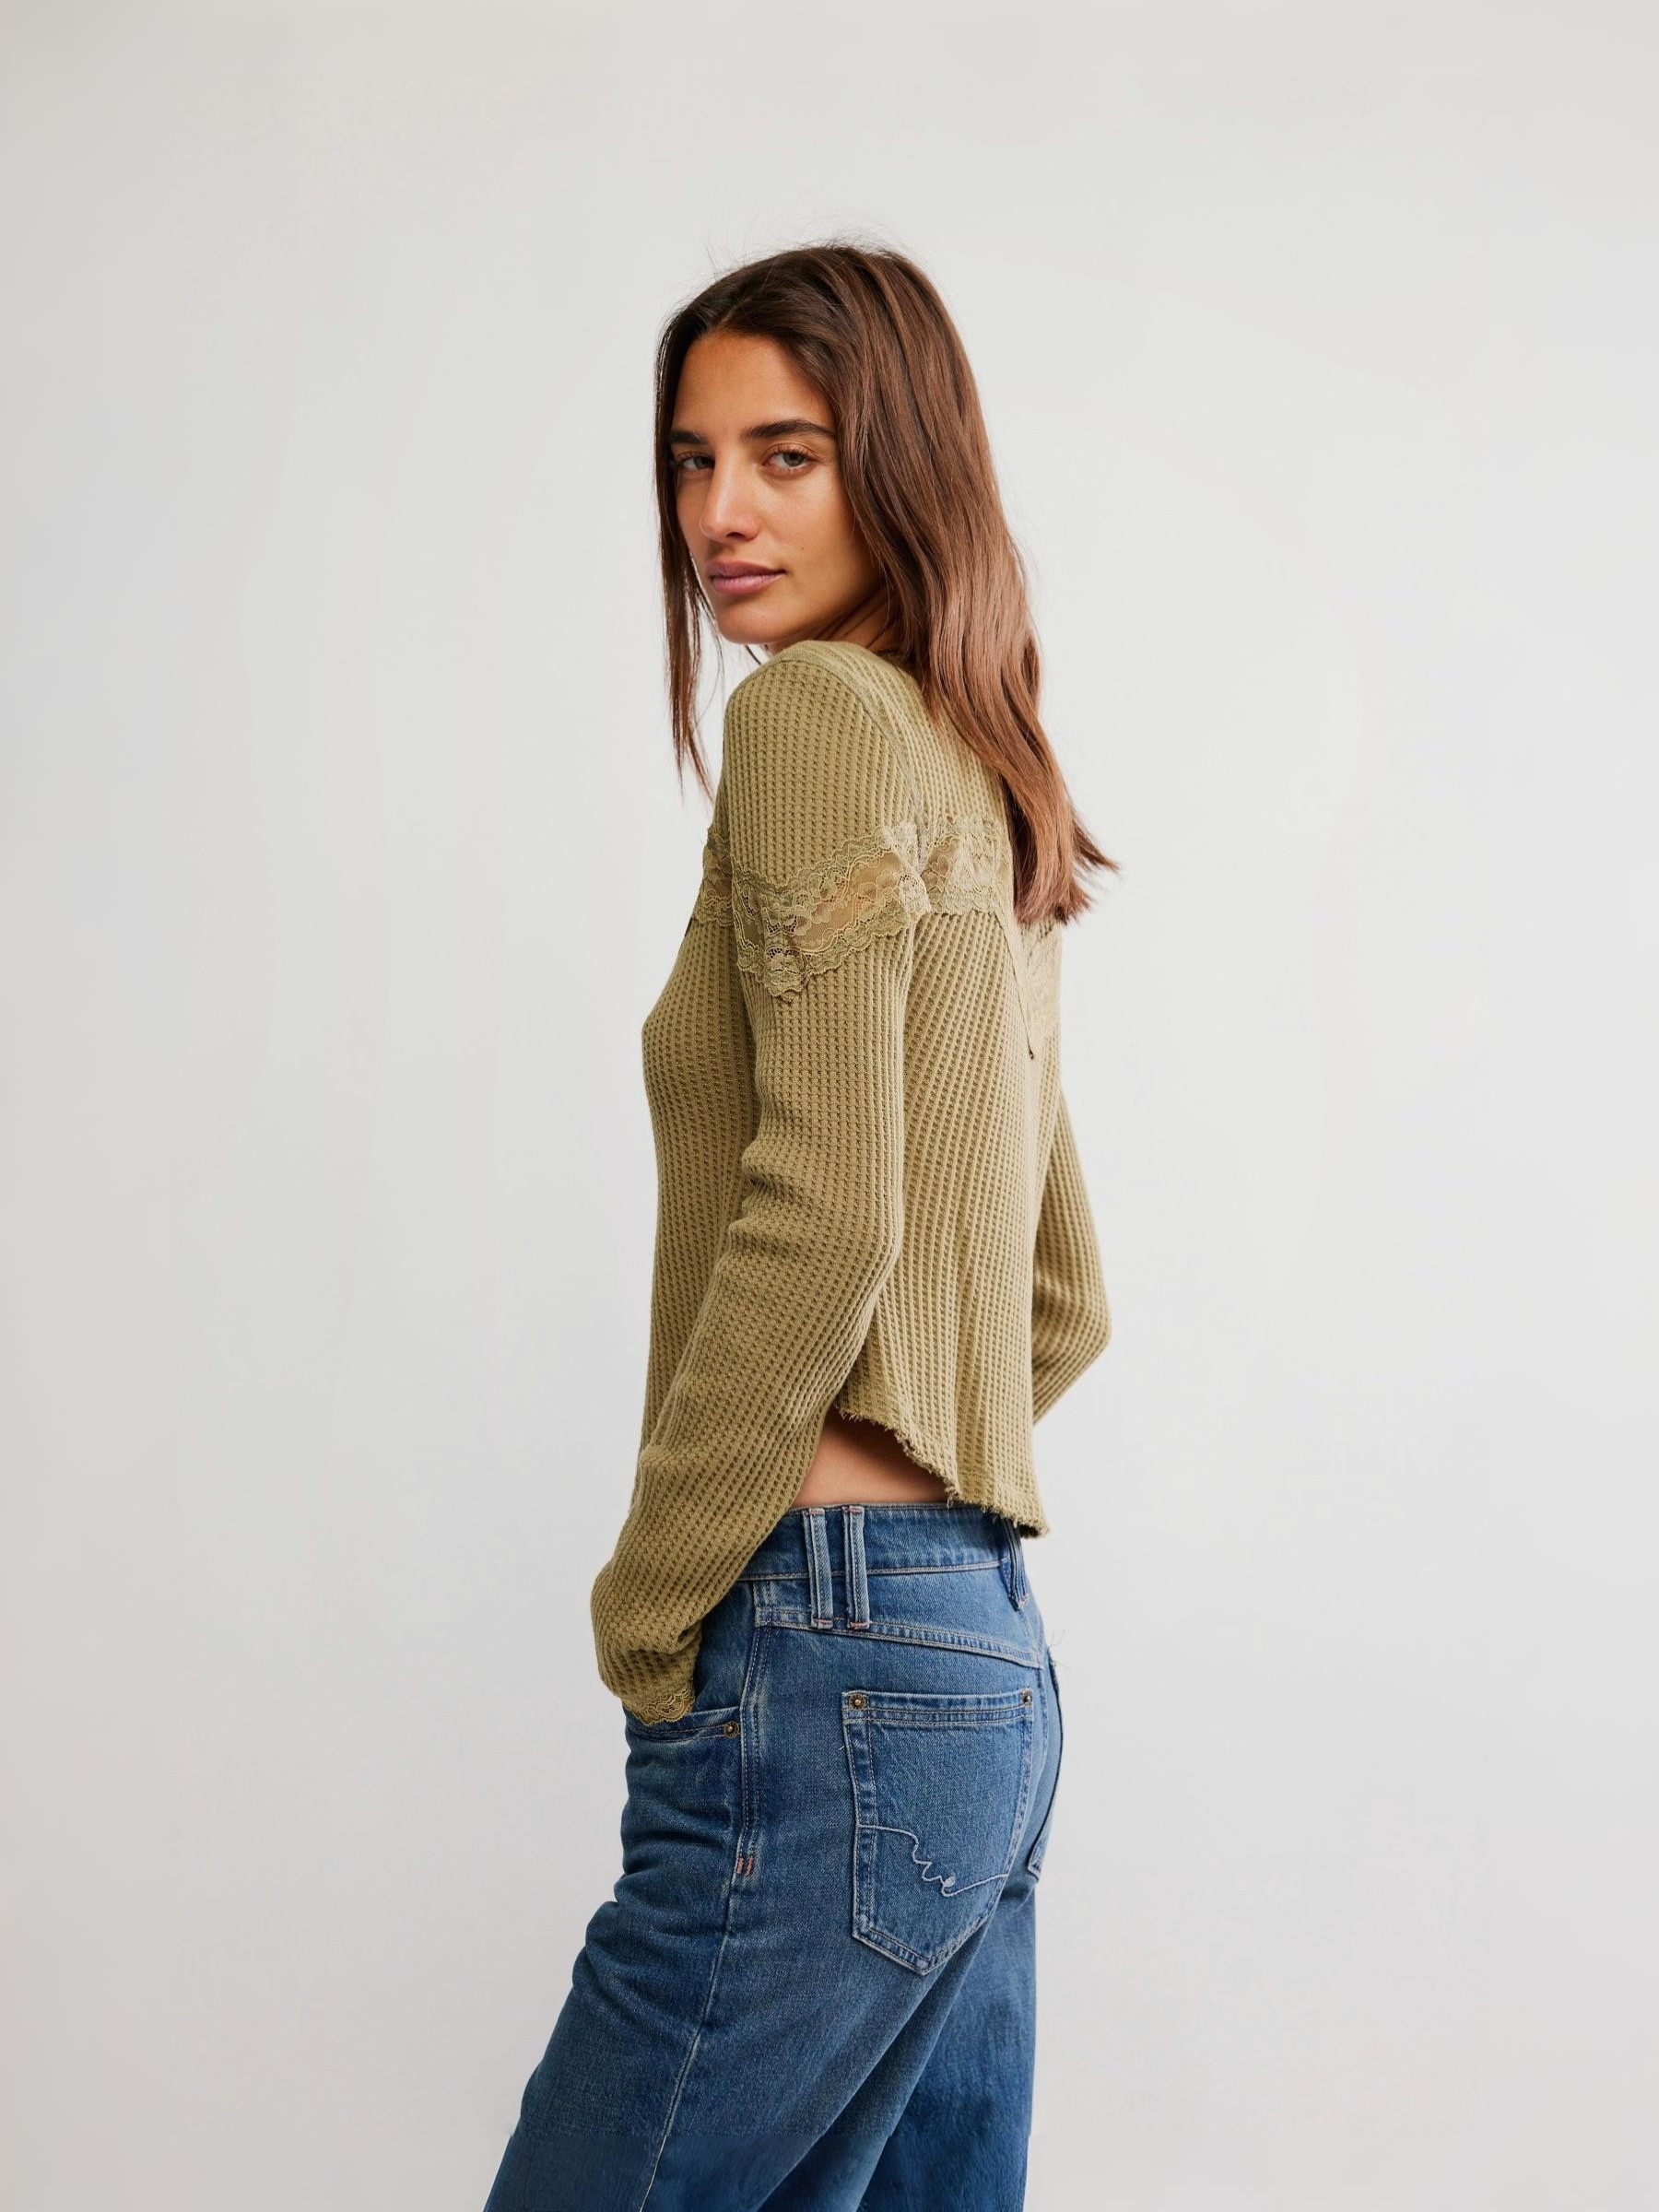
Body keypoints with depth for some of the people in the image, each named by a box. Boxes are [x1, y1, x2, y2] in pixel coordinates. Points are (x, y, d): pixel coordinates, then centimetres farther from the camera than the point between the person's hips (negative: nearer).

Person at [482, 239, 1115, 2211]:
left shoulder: (818, 713, -7)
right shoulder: (989, 817, 19)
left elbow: (825, 1214, -18)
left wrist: (650, 1601, -9)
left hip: (829, 1665, -9)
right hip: (989, 1667, 9)